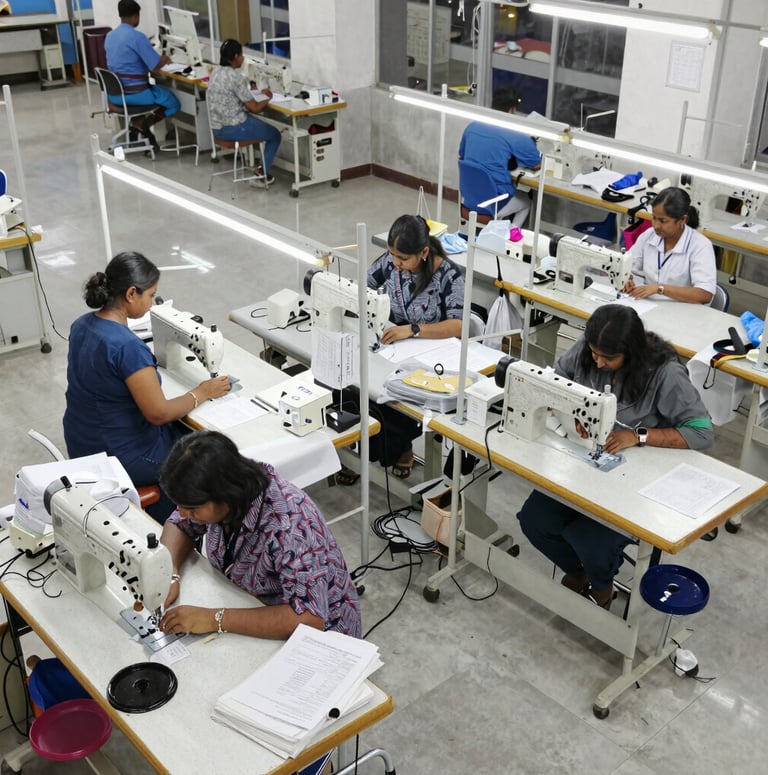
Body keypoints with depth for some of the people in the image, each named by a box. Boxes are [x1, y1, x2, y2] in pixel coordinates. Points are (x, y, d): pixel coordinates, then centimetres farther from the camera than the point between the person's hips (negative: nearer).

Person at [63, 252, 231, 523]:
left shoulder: (81, 325, -3)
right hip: (121, 457, -8)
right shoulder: (128, 347, -31)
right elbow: (159, 413, -24)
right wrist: (202, 393, -10)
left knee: (181, 429, 27)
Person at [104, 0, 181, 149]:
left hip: (114, 94, 8)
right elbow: (156, 67, -17)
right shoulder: (137, 37, -16)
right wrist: (165, 59, 7)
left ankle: (136, 123, 18)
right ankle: (143, 124, -4)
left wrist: (158, 58, 25)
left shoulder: (109, 36, 9)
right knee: (174, 103, 12)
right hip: (135, 93, -8)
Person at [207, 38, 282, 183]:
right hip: (232, 128, -9)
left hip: (216, 127, 9)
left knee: (262, 125, 31)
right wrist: (268, 99, 3)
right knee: (275, 134, 12)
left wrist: (259, 92, 17)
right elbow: (254, 108, -16)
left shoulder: (216, 72, 6)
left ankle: (258, 166, 33)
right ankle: (262, 172, 16)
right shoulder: (234, 76, -21)